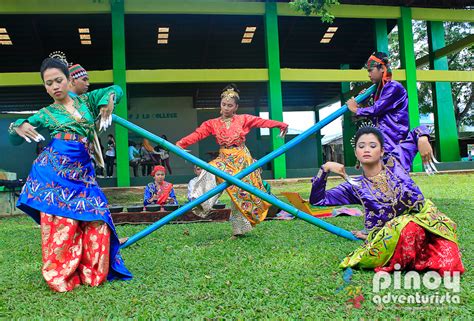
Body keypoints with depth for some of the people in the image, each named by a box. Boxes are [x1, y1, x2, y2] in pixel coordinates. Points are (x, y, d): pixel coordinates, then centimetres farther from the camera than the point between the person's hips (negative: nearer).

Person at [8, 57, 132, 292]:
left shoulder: (86, 101, 16)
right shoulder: (46, 114, 11)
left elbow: (116, 89, 18)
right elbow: (15, 140, 10)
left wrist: (107, 102, -2)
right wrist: (18, 127, -13)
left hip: (82, 172, 2)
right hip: (54, 171, -2)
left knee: (97, 222, -6)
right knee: (60, 226, -7)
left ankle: (93, 274, 9)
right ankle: (60, 277, 7)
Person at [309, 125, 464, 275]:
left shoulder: (395, 161, 5)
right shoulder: (355, 186, 2)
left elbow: (417, 132, 16)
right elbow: (317, 200, 0)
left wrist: (422, 139, -7)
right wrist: (325, 168, -9)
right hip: (387, 236, -2)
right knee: (409, 228, -37)